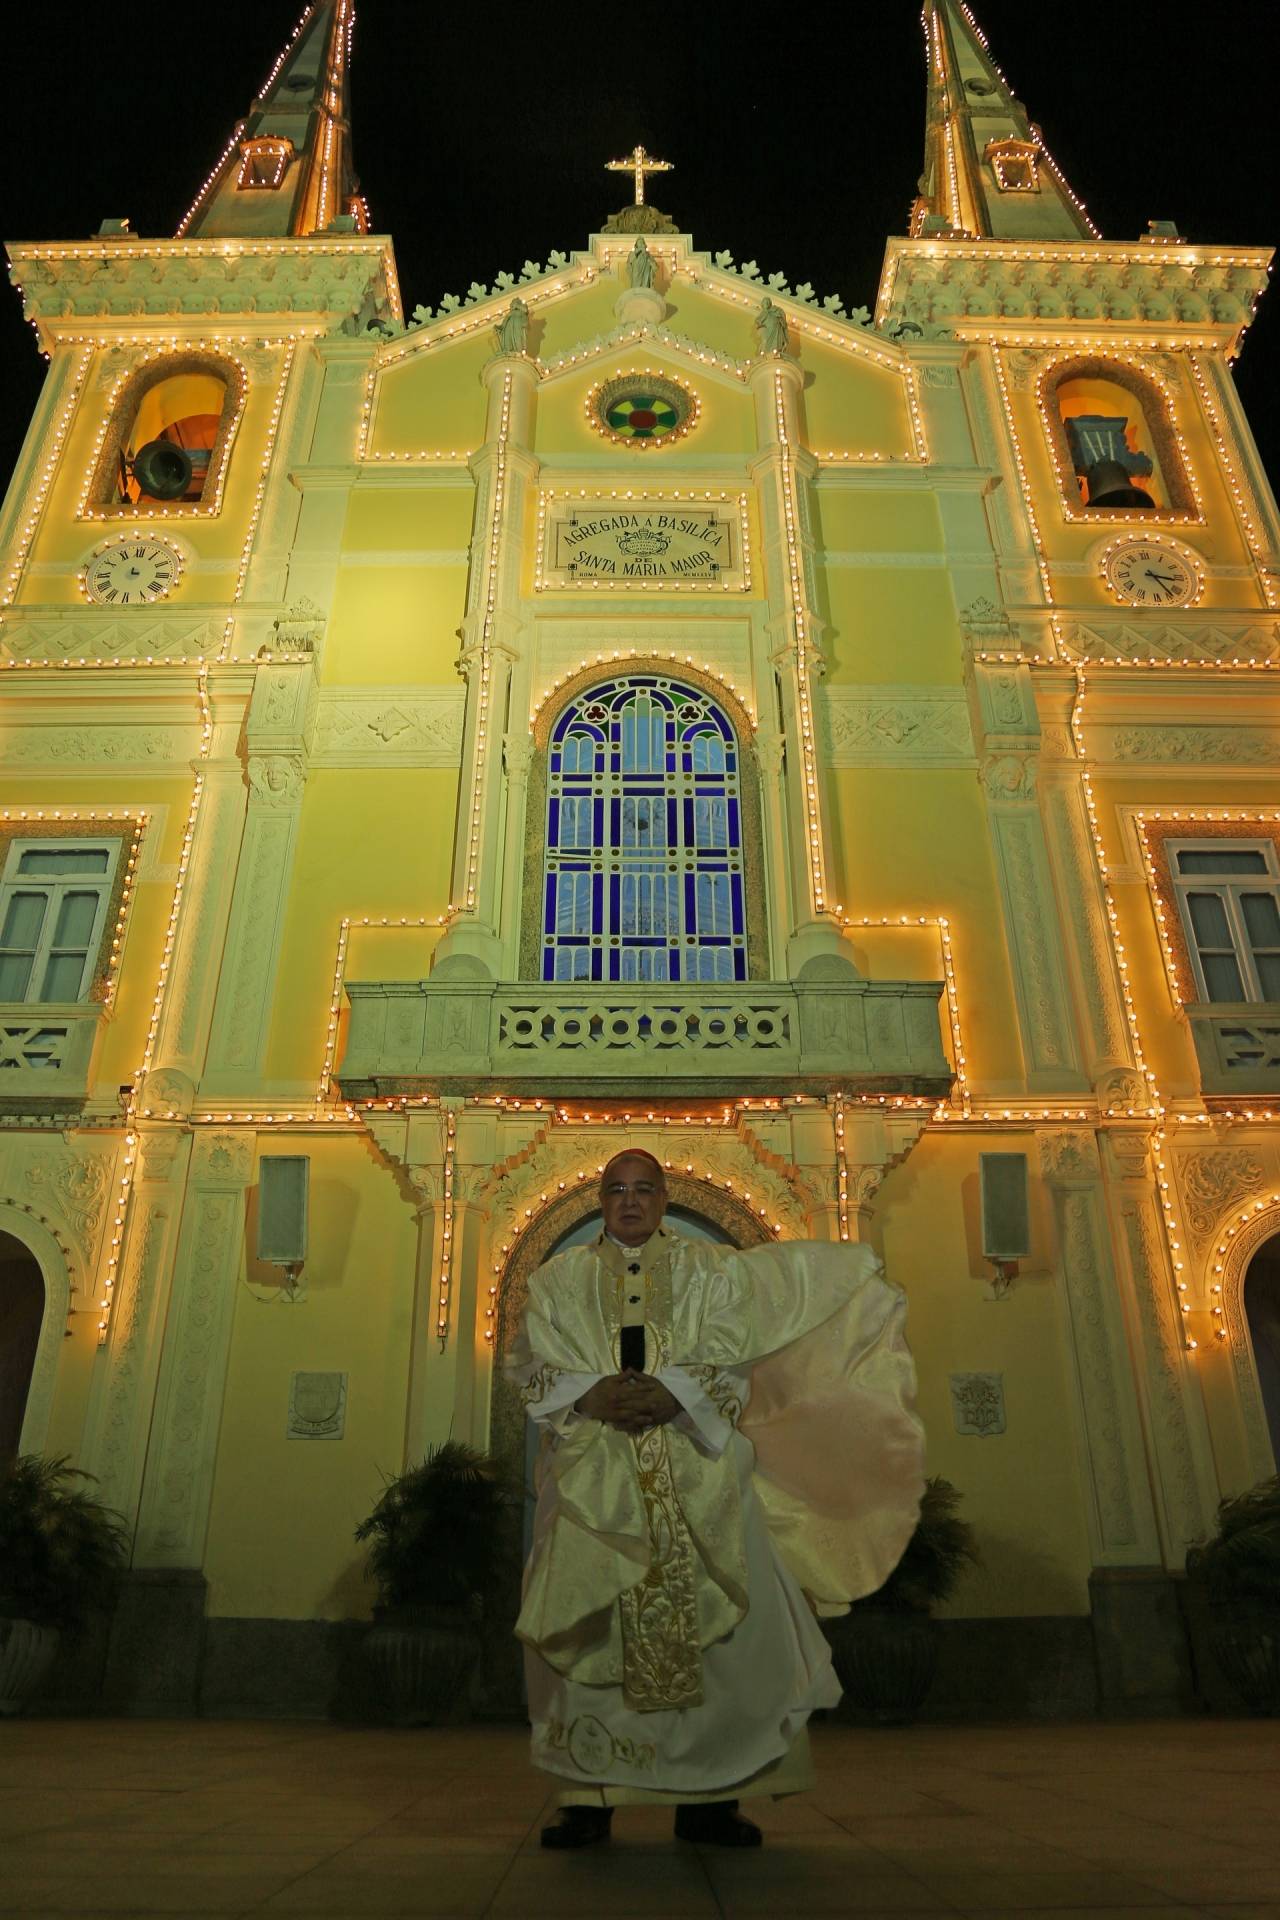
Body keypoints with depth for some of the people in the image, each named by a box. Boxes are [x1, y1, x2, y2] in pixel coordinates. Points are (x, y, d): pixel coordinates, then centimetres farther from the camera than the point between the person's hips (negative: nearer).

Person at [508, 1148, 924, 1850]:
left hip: (696, 1481, 0)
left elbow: (736, 1366, 0)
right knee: (585, 1631, -4)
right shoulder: (560, 1278, 12)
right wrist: (589, 1395, -14)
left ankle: (708, 1797, 9)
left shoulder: (710, 1271, 9)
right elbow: (528, 1368, 3)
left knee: (720, 1629, -3)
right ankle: (586, 1798, 8)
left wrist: (675, 1393, -16)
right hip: (591, 1483, 0)